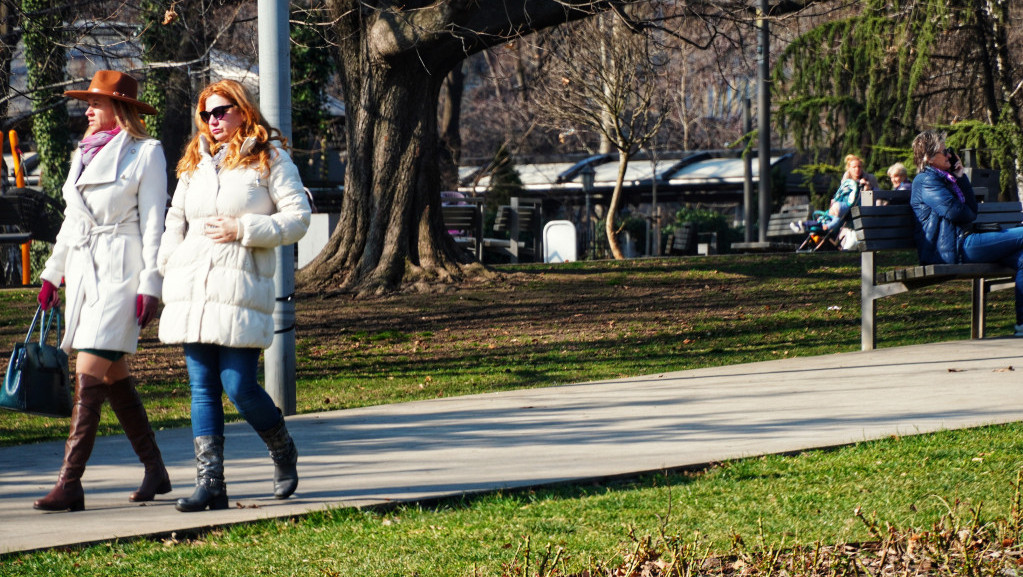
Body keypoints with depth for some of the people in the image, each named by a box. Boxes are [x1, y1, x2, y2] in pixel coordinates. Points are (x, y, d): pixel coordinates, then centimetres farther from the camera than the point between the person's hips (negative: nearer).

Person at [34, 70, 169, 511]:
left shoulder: (145, 153, -3)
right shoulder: (85, 154, 17)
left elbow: (153, 223, -7)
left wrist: (149, 285, -12)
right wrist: (52, 275, 21)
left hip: (121, 272, -8)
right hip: (84, 272, 8)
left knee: (90, 376, -13)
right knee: (113, 375, 9)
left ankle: (70, 483, -17)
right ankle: (155, 470, 18)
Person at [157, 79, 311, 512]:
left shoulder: (269, 159, 3)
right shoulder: (195, 163, 18)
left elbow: (297, 218, -3)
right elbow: (176, 220, 22)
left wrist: (241, 229, -12)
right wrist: (167, 272, 9)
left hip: (241, 287, -5)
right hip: (192, 290, 5)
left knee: (238, 386, -9)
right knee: (203, 389, 0)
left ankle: (284, 453, 18)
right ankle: (209, 484, -2)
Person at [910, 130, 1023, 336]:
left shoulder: (943, 178, 25)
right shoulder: (926, 180, -5)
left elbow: (971, 209, 18)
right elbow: (954, 211, -17)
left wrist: (961, 177, 12)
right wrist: (971, 216, 5)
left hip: (963, 244, 9)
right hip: (957, 249, -9)